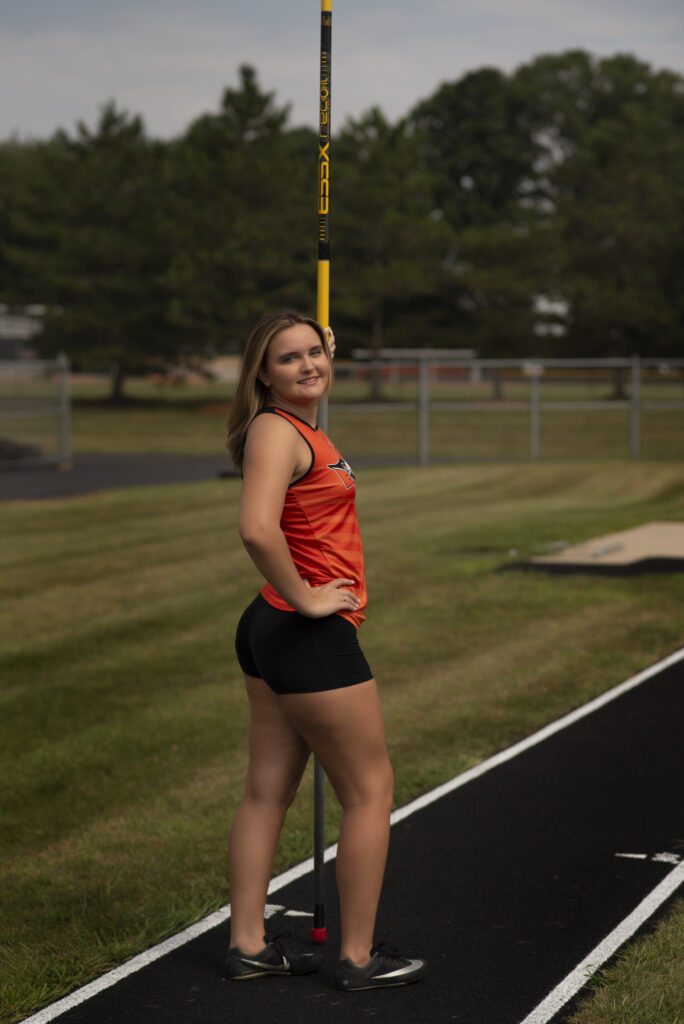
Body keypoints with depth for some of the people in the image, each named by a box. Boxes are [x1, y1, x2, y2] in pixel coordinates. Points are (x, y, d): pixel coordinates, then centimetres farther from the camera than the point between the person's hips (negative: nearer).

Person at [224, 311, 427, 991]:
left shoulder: (302, 429, 11)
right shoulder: (276, 430, -18)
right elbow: (256, 528, -33)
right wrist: (304, 598, -23)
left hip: (274, 630, 10)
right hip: (312, 636, -10)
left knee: (268, 790, 13)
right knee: (370, 789, 2)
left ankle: (247, 945, 22)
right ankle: (359, 957, 12)